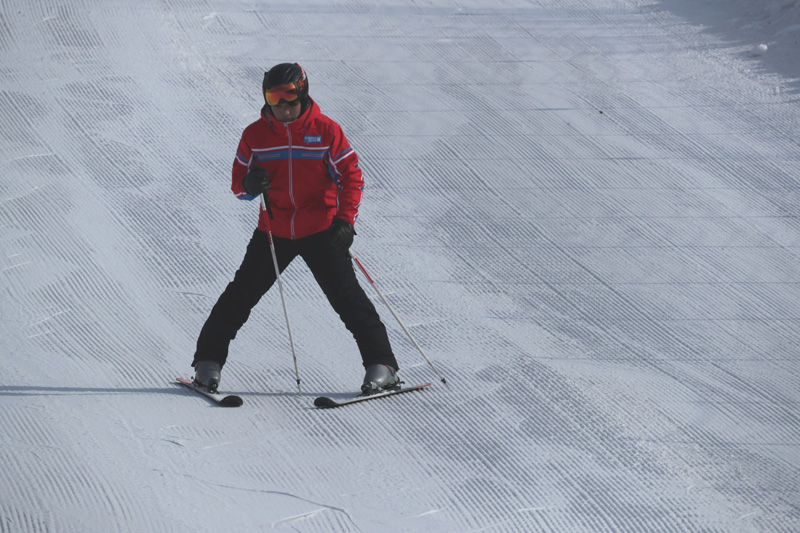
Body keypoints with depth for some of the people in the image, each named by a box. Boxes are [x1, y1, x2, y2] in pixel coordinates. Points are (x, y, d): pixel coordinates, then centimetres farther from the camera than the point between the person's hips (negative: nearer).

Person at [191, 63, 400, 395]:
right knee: (241, 294, 0)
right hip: (273, 231, 2)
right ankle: (209, 360, 12)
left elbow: (352, 177, -3)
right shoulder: (255, 135, 0)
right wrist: (249, 185, -19)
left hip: (320, 230, -2)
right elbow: (238, 183, 5)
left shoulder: (325, 131, -6)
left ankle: (381, 365, -1)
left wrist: (345, 220, -15)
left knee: (347, 297, -6)